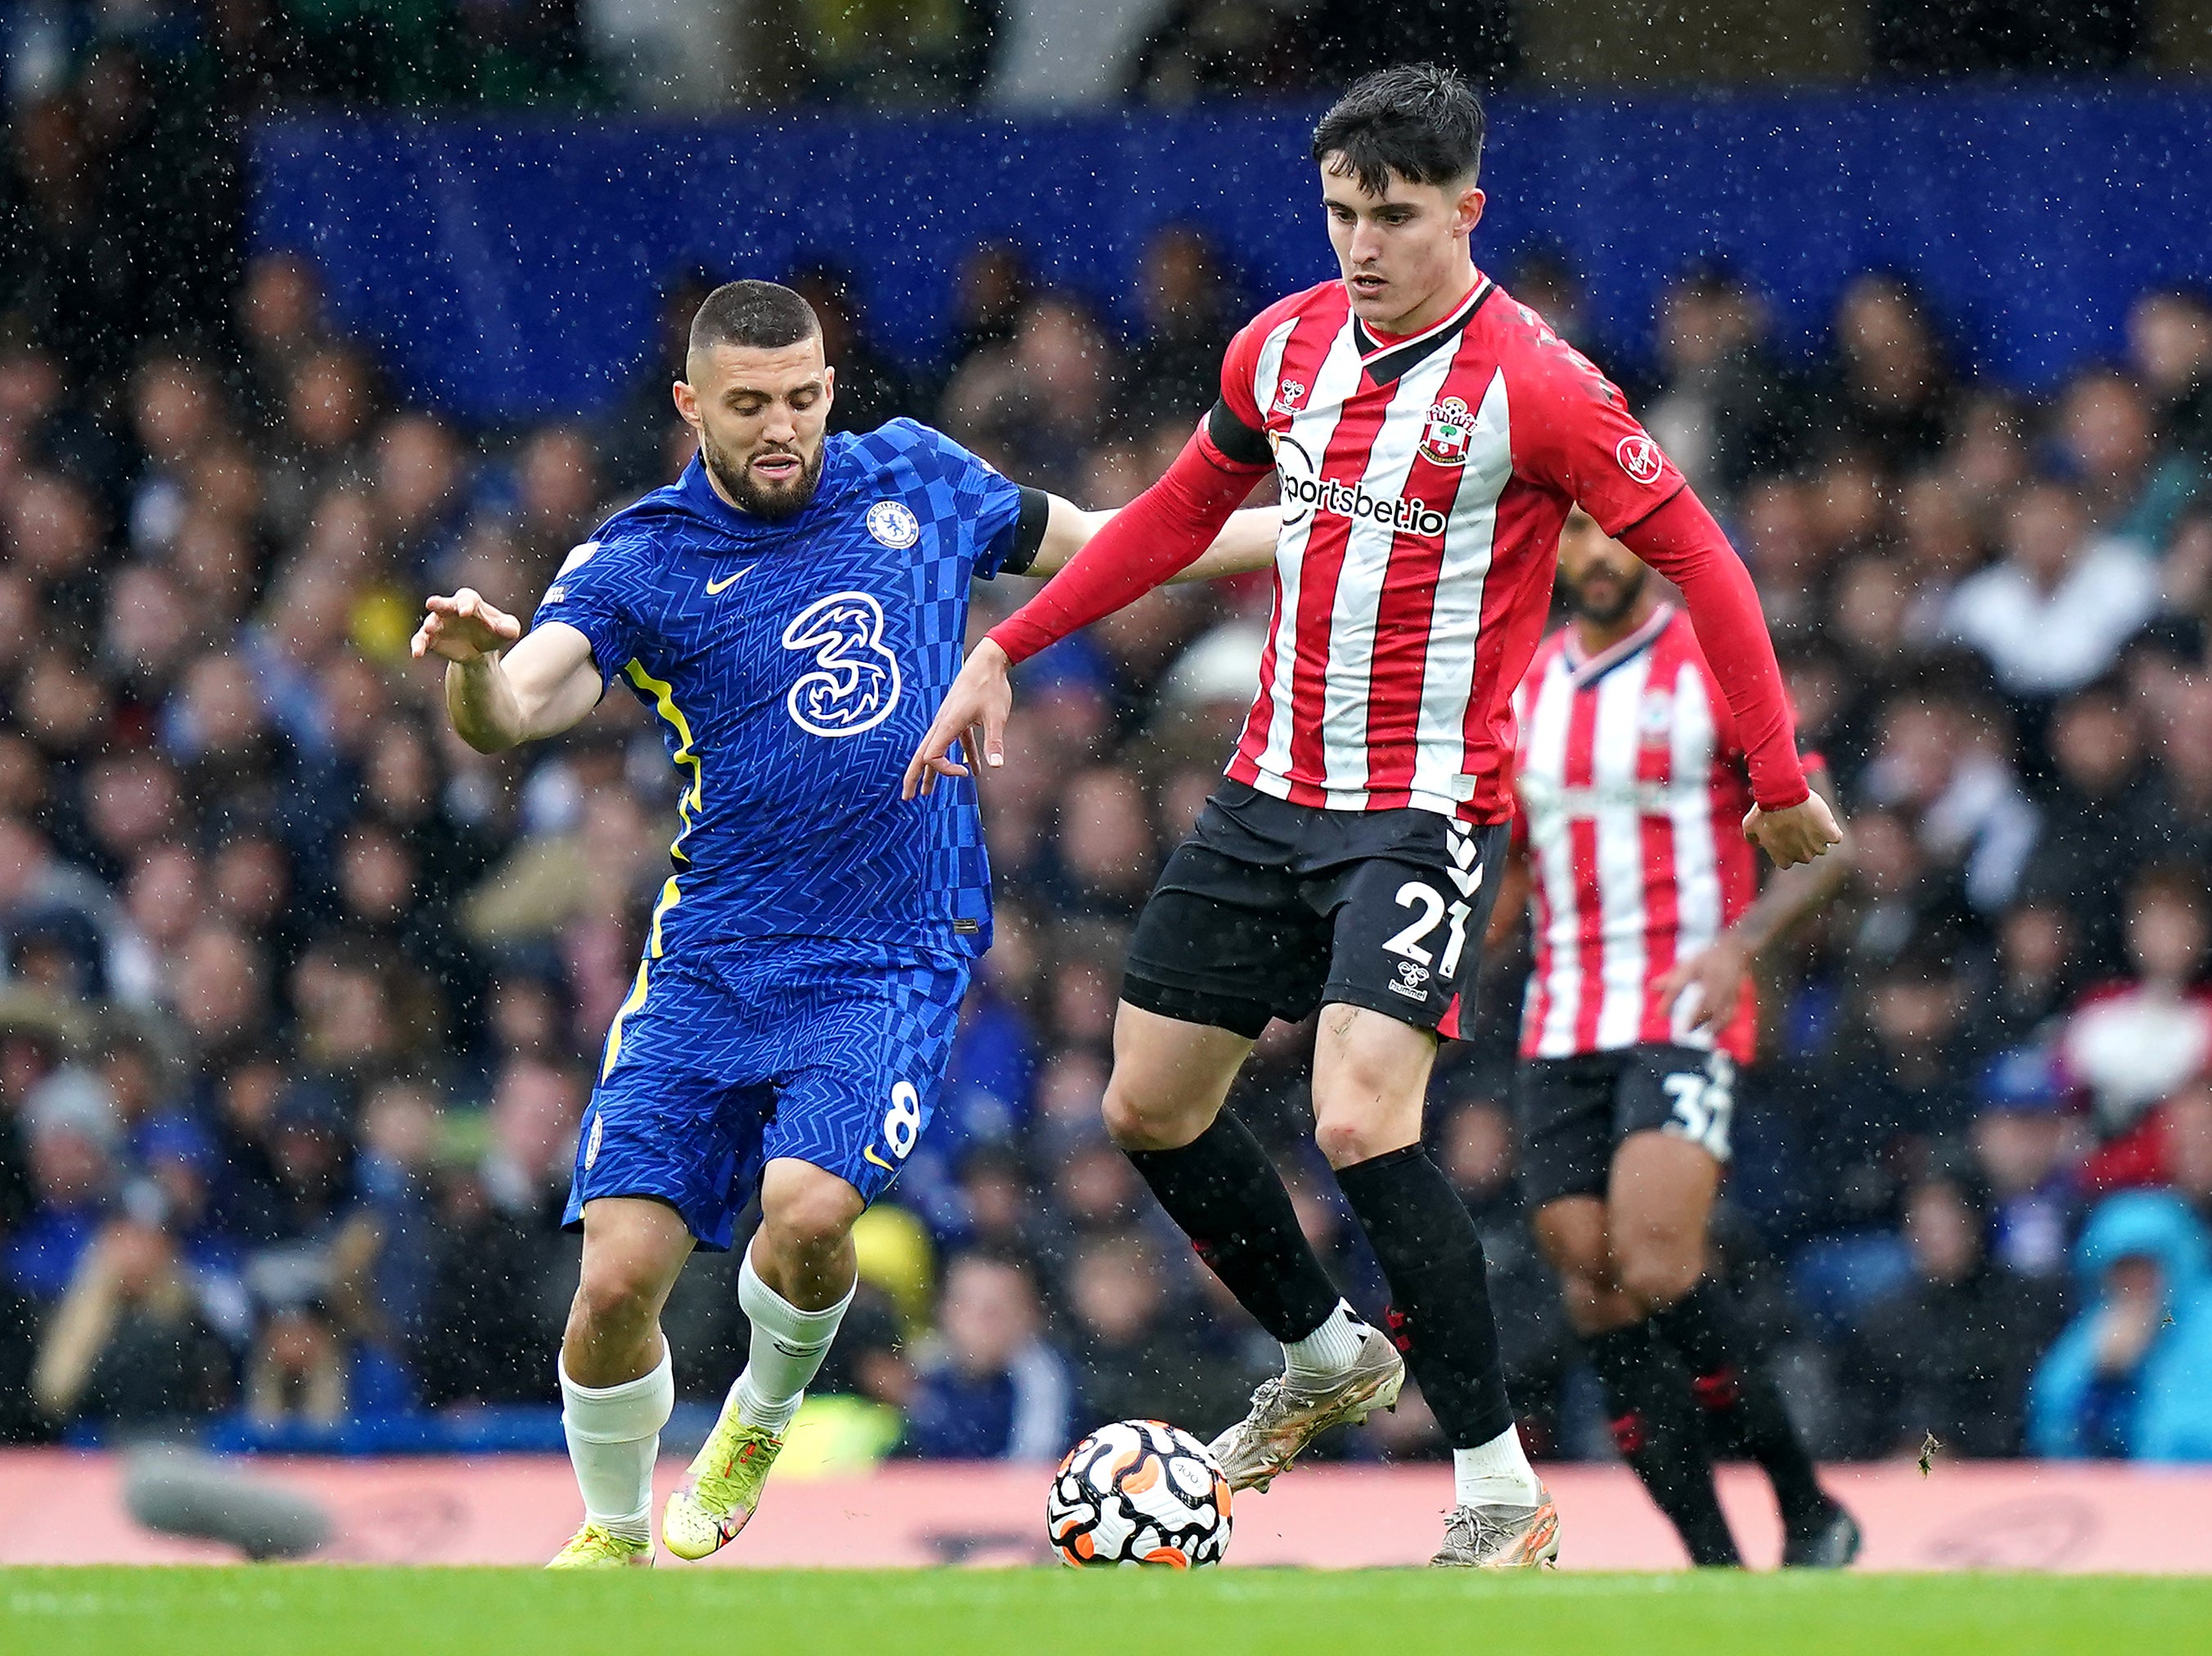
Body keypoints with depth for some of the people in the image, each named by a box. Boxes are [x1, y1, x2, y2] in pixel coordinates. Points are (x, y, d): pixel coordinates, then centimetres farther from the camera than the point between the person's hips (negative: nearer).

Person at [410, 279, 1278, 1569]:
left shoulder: (916, 480, 6)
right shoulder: (638, 565, -3)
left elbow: (1085, 545, 22)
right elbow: (509, 714, -17)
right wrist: (476, 661, -41)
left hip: (896, 960, 0)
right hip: (711, 965, 0)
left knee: (808, 1206, -25)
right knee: (620, 1274, -11)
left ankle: (761, 1418, 9)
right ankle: (613, 1536, 16)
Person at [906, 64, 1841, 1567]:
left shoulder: (1535, 386, -15)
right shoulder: (1283, 348, 5)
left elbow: (1700, 558, -9)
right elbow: (1178, 515, 21)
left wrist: (1778, 780, -9)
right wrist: (1009, 649, 19)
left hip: (1426, 811, -7)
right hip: (1271, 795, 7)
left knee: (1361, 1122, -23)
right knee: (1150, 1107, 12)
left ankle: (1504, 1494, -14)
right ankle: (1329, 1357, 36)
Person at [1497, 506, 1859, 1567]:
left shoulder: (1719, 667, -3)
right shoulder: (1522, 684, 13)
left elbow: (1823, 844, -3)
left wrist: (1741, 943, -19)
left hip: (1685, 1016, -6)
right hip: (1559, 1034, 6)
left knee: (1654, 1271, -23)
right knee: (1597, 1301, -4)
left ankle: (1808, 1507, -9)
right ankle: (1716, 1569, 2)